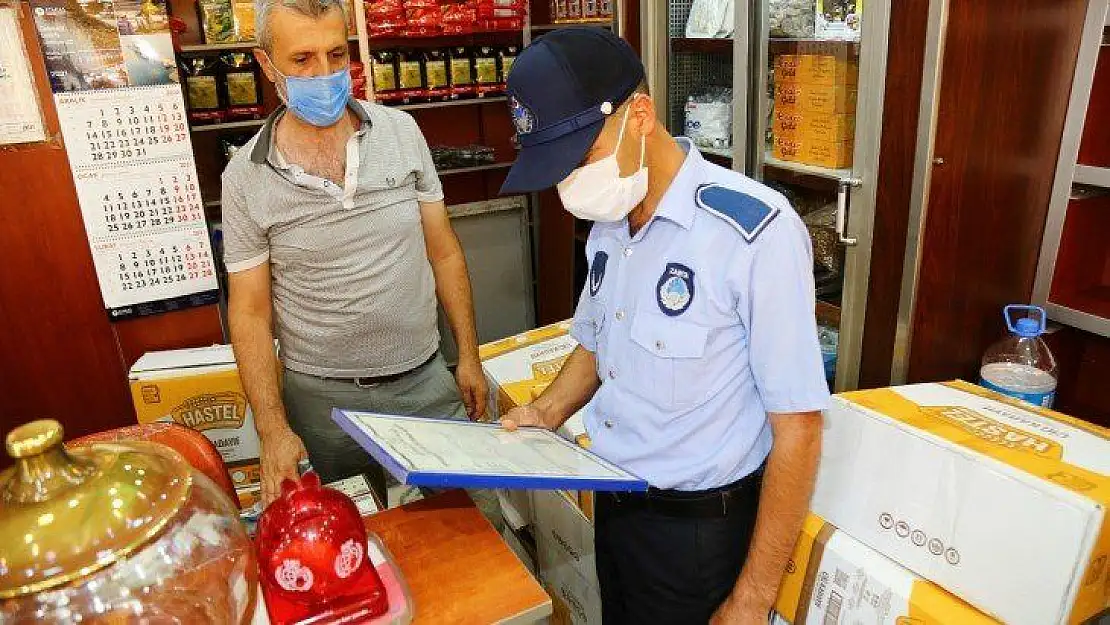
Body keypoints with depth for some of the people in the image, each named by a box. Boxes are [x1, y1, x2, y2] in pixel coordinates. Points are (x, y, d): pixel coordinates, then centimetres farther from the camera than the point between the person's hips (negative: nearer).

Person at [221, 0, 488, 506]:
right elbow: (250, 312, -4)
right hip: (323, 401, -1)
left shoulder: (402, 132, -2)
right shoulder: (244, 177, -7)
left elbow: (443, 251, 3)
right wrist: (274, 431, -10)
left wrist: (468, 356, 3)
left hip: (427, 380, 2)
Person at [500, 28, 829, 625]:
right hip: (612, 506, 7)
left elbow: (797, 429, -20)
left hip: (698, 529, -7)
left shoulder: (755, 232, -24)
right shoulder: (609, 224, 1)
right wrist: (545, 413, -4)